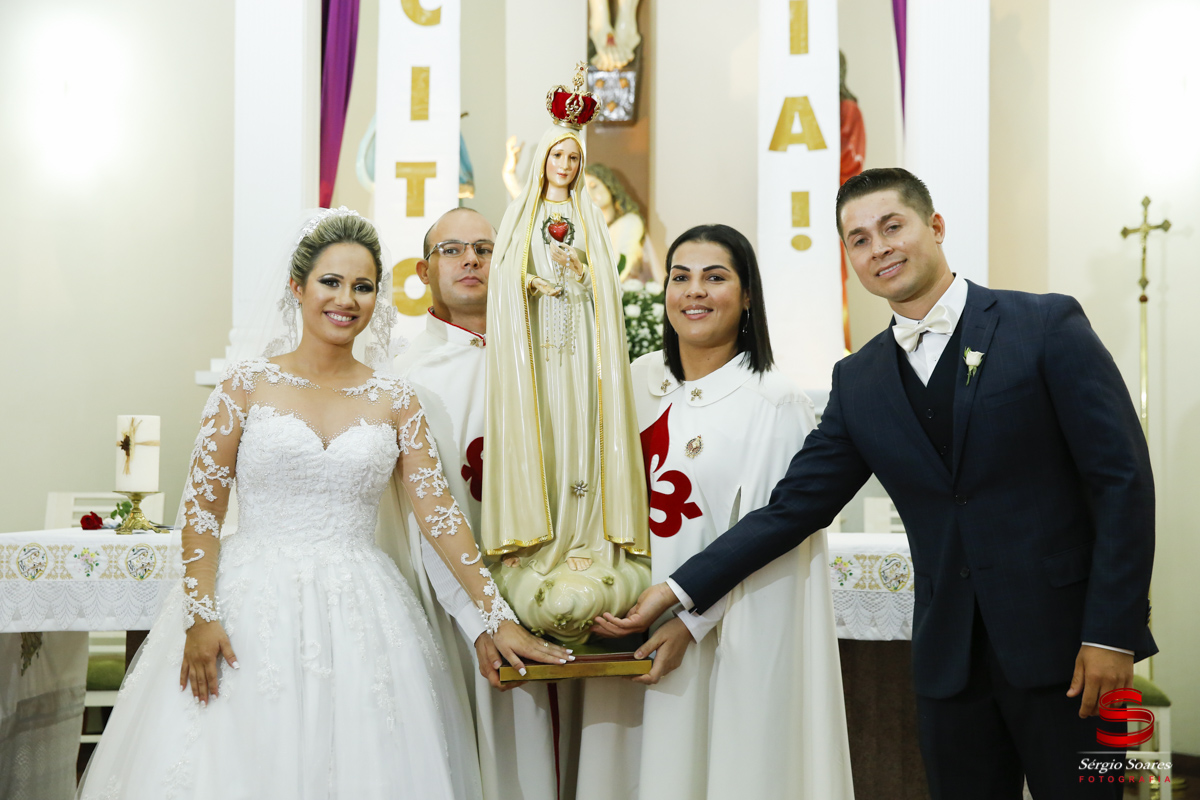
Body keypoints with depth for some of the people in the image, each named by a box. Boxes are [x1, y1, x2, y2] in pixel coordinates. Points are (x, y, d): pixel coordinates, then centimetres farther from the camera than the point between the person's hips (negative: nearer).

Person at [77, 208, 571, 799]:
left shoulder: (394, 401, 6)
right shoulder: (248, 385, 1)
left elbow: (440, 514, 4)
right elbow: (201, 506, 0)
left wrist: (498, 618, -1)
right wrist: (200, 616, -10)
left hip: (358, 615, 2)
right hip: (254, 605, -1)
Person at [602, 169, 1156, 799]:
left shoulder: (1047, 326, -4)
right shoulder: (858, 381, 9)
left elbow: (1122, 478, -7)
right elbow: (794, 505, 10)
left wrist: (1112, 632, -13)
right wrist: (680, 588, 3)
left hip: (1062, 644, -3)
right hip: (949, 659, 4)